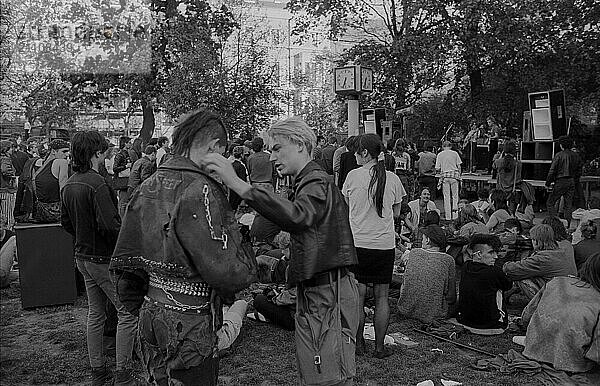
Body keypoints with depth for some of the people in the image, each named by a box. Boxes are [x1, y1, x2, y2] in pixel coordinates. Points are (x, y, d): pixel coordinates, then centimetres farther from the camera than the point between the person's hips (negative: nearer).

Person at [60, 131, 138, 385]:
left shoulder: (69, 185, 6)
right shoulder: (96, 184, -21)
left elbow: (66, 222, 15)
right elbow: (110, 225, -26)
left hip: (83, 257, 9)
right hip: (105, 259, -9)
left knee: (95, 313, 17)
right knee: (128, 312, 0)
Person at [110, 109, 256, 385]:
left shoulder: (146, 188, 6)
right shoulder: (199, 190, -21)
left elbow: (123, 261, 11)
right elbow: (227, 273, -26)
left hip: (152, 315, 8)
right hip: (189, 329, -8)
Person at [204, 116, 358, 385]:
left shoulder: (318, 184, -16)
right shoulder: (308, 183, 19)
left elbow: (296, 216, -38)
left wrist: (238, 185, -44)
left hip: (328, 293, -10)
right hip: (313, 292, 10)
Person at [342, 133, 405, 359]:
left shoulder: (353, 176, -5)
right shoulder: (392, 179, -1)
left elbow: (346, 207, 7)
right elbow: (396, 213, 8)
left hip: (358, 242, -1)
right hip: (385, 244, 1)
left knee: (358, 296, 9)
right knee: (382, 297, 9)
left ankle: (358, 344, 16)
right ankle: (379, 347, 14)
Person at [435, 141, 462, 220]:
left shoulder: (440, 155, 3)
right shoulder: (455, 153, 3)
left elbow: (437, 168, 1)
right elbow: (459, 166, 1)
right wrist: (459, 176, 11)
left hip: (445, 176, 0)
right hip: (454, 174, 0)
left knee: (446, 196, 5)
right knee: (455, 195, 9)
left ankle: (448, 216, 5)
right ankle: (455, 214, -2)